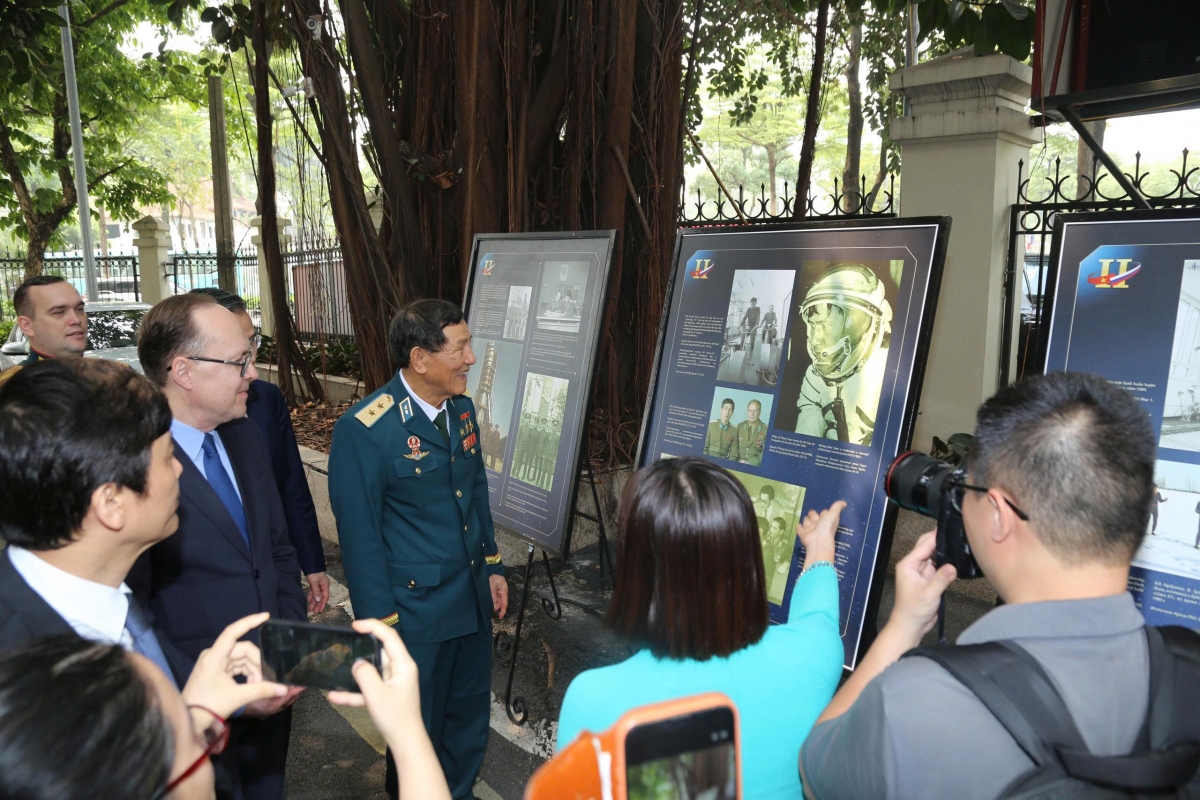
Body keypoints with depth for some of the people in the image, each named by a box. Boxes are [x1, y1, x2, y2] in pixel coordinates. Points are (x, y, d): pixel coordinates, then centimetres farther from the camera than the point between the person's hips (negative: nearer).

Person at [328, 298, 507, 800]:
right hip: (416, 607, -6)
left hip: (473, 598, 7)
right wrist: (380, 621, -13)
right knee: (419, 726, 14)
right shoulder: (364, 429, -20)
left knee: (470, 715, 21)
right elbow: (359, 533, -16)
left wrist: (492, 565, 14)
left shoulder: (461, 410, 1)